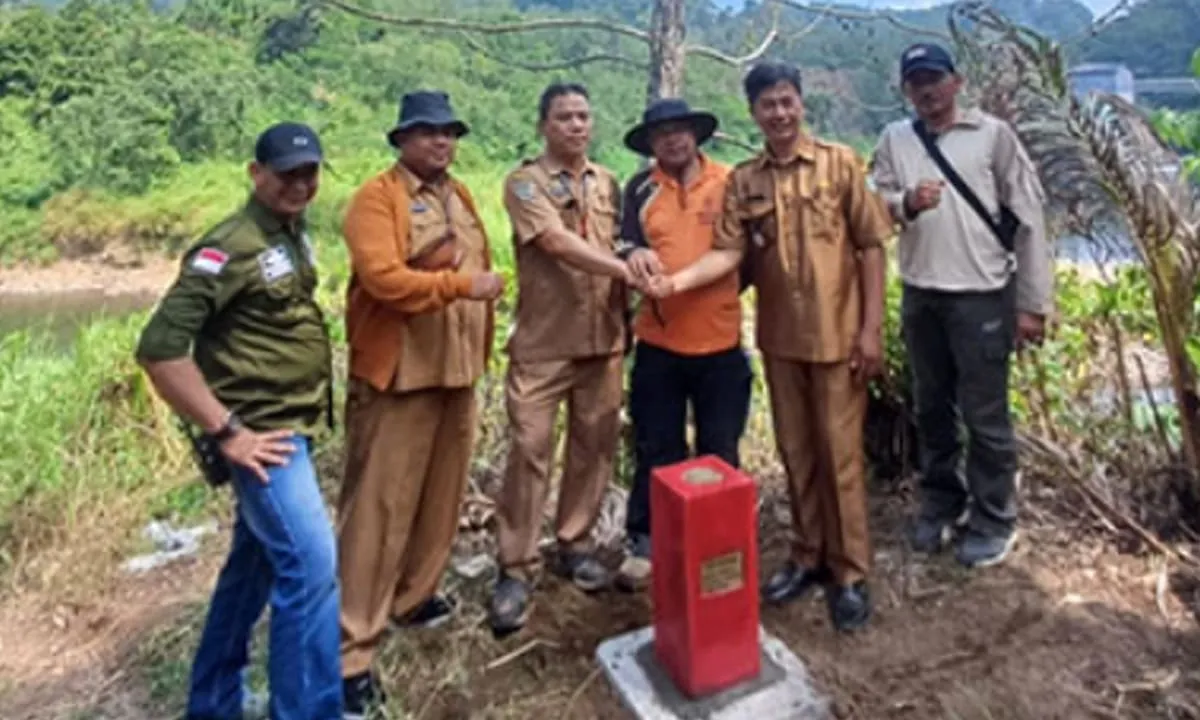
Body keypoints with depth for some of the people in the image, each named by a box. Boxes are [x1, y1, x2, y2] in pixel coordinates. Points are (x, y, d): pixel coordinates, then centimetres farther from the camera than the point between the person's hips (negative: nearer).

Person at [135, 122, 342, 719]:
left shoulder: (294, 234, 9)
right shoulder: (231, 249, -18)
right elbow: (159, 346, -23)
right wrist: (224, 432, -21)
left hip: (293, 427, 9)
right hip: (263, 436, -9)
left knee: (254, 563, 18)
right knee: (311, 566, -11)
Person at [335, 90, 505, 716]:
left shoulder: (459, 195, 15)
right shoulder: (376, 198, -8)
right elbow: (381, 277, -22)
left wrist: (480, 347, 16)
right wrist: (460, 284, -23)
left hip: (457, 372, 8)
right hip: (397, 376, -7)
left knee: (442, 494, 15)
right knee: (379, 506, -3)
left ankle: (413, 596, 34)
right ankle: (352, 647, 6)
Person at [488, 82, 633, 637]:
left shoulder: (608, 184, 13)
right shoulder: (524, 183, -3)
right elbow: (560, 244, -18)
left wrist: (624, 317, 10)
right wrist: (627, 271, -24)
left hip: (603, 339, 5)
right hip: (542, 342, -5)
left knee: (594, 446, 10)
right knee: (530, 451, -3)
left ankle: (574, 545, 27)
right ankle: (516, 570, 8)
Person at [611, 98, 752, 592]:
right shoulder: (640, 189, 5)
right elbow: (625, 245, -7)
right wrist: (635, 254, -29)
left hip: (721, 341, 0)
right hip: (658, 342, 0)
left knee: (720, 453, 12)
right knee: (656, 451, 9)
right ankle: (644, 542, 23)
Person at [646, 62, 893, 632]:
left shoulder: (840, 163, -2)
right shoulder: (742, 180, 5)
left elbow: (871, 246, -3)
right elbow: (728, 250, -4)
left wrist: (872, 328, -9)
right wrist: (680, 279, -23)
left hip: (837, 335, -3)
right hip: (779, 338, 3)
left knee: (840, 454, 3)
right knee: (796, 453, 13)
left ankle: (850, 573, 18)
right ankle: (809, 556, 29)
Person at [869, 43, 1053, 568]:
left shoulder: (993, 134, -3)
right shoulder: (894, 139, 7)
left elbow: (1028, 219, -3)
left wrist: (1032, 302, -6)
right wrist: (905, 204, -22)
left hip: (982, 295, -3)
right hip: (919, 296, 4)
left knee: (985, 415, 4)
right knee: (932, 409, 16)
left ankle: (993, 519, 21)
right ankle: (941, 502, 34)